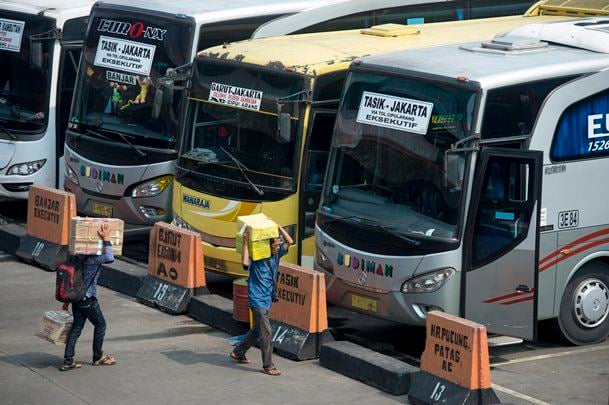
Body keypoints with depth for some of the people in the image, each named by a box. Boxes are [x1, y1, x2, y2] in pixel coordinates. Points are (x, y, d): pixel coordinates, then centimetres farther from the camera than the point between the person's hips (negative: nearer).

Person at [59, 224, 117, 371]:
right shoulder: (91, 258, -18)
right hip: (88, 299, -8)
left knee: (76, 328, 9)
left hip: (77, 297, 8)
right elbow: (109, 258, -34)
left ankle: (68, 362, 5)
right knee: (100, 325, 11)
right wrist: (106, 239, -25)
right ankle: (98, 357, 22)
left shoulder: (80, 256, 9)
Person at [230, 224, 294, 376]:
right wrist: (245, 243, -34)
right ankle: (267, 366, -4)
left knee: (258, 330, 20)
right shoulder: (256, 258, -17)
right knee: (266, 332, -9)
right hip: (257, 299, -8)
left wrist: (278, 227, -7)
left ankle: (238, 353, 38)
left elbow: (290, 242, 2)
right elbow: (245, 262, -37)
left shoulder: (276, 254, 3)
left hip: (267, 299, 8)